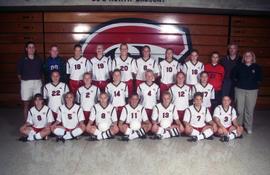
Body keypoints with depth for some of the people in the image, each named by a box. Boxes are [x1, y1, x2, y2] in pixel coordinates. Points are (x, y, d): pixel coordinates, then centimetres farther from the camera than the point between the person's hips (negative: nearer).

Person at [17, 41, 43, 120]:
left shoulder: (39, 60, 9)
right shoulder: (22, 60, 2)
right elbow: (19, 73, 5)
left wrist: (38, 80, 4)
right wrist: (22, 81, -1)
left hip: (37, 83, 2)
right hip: (26, 83, -2)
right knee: (26, 104, 3)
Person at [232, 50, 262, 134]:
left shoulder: (257, 67, 2)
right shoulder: (239, 66, 2)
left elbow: (260, 78, 10)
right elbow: (233, 75, 11)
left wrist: (255, 84, 3)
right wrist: (237, 82, 5)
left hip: (252, 90, 0)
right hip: (240, 89, 0)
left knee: (250, 110, 4)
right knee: (239, 109, 4)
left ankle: (248, 127, 17)